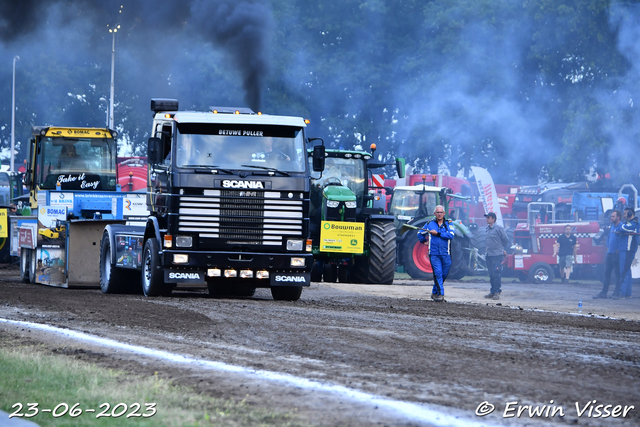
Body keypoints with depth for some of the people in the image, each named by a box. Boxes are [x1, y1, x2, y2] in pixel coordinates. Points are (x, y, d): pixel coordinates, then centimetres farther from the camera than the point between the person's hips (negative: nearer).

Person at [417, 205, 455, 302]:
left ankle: (435, 292, 24)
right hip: (434, 254, -1)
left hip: (445, 254, 1)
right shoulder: (429, 224, 10)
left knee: (444, 275, 7)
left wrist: (438, 233, -14)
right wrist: (424, 241, 19)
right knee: (438, 273, -13)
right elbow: (420, 233, 26)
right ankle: (440, 294, -14)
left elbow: (451, 235, -13)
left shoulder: (448, 224, 6)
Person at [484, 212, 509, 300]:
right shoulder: (488, 229, 13)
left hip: (497, 255, -8)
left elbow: (505, 240, -3)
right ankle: (493, 291, 17)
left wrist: (501, 249, 12)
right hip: (489, 255, 8)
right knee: (491, 275, 11)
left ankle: (497, 292, -7)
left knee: (496, 274, -10)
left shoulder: (498, 228, -10)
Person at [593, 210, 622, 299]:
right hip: (609, 253, 9)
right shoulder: (612, 226, 15)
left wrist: (619, 250, -15)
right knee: (607, 273, 8)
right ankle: (604, 292, 10)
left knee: (617, 274, -2)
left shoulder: (621, 227, -12)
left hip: (616, 254, -9)